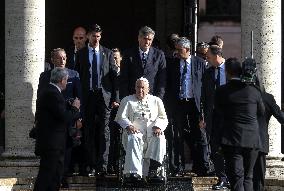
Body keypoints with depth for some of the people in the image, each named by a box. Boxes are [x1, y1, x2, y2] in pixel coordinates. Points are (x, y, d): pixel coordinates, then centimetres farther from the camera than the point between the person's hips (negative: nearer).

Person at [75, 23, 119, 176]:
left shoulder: (107, 53, 8)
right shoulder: (81, 54, 7)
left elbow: (114, 76, 7)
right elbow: (77, 76, 6)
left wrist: (115, 97, 0)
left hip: (104, 95, 0)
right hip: (87, 96, 0)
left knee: (104, 131, -4)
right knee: (89, 132, 2)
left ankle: (102, 166, -5)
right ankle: (92, 166, 5)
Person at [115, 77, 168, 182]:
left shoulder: (156, 101, 21)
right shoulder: (127, 100, 18)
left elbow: (163, 118, 14)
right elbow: (120, 117, 8)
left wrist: (158, 126, -9)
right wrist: (128, 126, -13)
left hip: (152, 132, 1)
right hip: (135, 131, -1)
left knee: (159, 138, -34)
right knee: (133, 139, -37)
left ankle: (153, 169, -37)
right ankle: (134, 172, -48)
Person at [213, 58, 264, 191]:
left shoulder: (221, 91, -7)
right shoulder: (253, 91, -1)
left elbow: (218, 115, -2)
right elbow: (261, 112, 11)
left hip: (231, 140, -2)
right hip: (252, 139, 2)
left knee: (236, 179, -4)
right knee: (247, 177, 14)